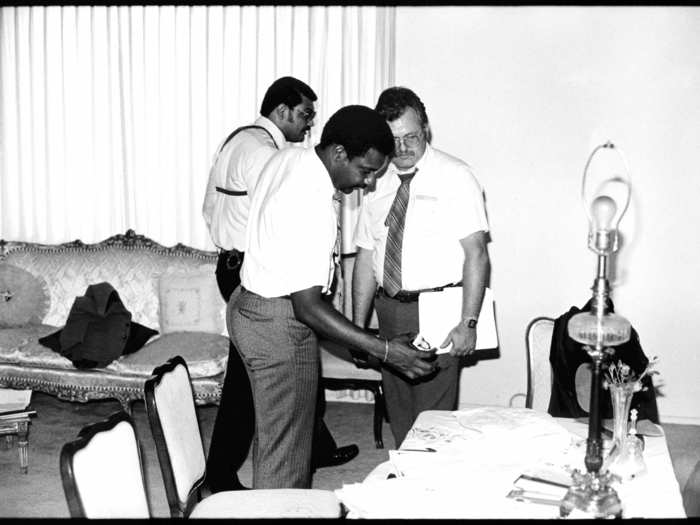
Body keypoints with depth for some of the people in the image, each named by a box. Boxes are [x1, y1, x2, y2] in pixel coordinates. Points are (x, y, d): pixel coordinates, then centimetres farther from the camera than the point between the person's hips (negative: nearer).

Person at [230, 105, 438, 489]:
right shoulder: (313, 207, -29)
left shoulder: (286, 158, 0)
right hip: (279, 324, -10)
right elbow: (308, 307, -29)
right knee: (284, 449, 2)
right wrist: (383, 350, -29)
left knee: (273, 433, 22)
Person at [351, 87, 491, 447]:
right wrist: (358, 327, 7)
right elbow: (365, 256, 11)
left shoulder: (455, 178, -5)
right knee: (399, 416, 13)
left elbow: (476, 254, -10)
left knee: (434, 415, -6)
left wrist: (468, 323, -17)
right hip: (389, 309, 5)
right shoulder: (376, 183, 10)